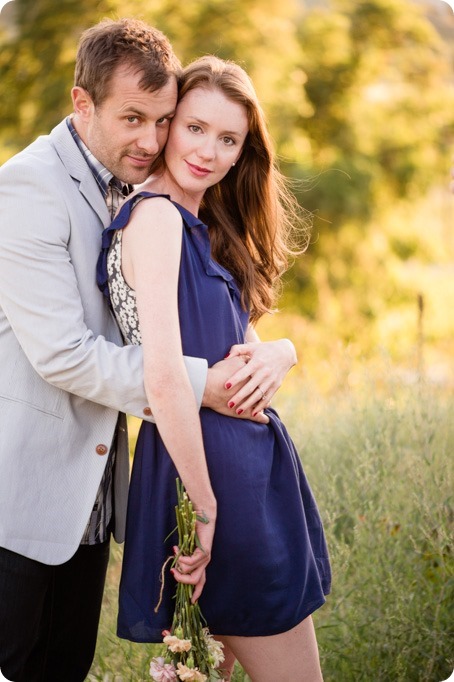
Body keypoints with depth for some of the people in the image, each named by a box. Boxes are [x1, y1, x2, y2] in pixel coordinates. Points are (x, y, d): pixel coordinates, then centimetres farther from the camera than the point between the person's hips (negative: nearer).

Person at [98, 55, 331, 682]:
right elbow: (164, 378, -24)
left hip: (245, 461, 10)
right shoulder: (156, 215, -15)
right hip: (212, 465, -10)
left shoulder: (204, 227, 15)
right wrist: (204, 507, -20)